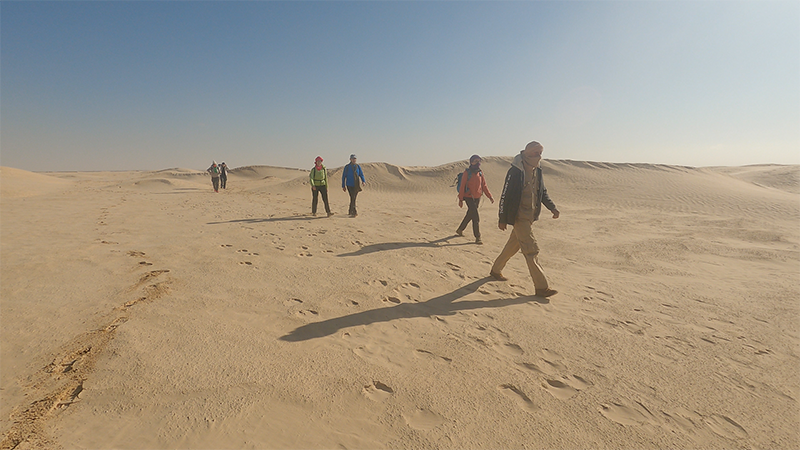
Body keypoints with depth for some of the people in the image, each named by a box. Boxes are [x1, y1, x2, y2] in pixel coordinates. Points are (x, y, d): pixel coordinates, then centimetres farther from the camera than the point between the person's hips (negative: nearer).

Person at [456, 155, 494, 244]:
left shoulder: (480, 173, 9)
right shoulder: (467, 173, -8)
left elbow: (484, 185, 13)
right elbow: (462, 186, -8)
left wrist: (490, 196, 5)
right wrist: (460, 199, -12)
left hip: (477, 198, 6)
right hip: (469, 197, -6)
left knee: (470, 215, 17)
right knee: (476, 218, -13)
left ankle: (460, 229, 37)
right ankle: (478, 237, -9)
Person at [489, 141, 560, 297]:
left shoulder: (537, 171, 10)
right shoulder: (515, 171, -15)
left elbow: (543, 192, 19)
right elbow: (505, 195, -14)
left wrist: (552, 208, 5)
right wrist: (502, 219, -13)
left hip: (530, 217, 8)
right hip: (519, 217, -8)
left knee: (513, 246, 17)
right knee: (532, 250, -8)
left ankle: (496, 270, 34)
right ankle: (542, 287, -3)